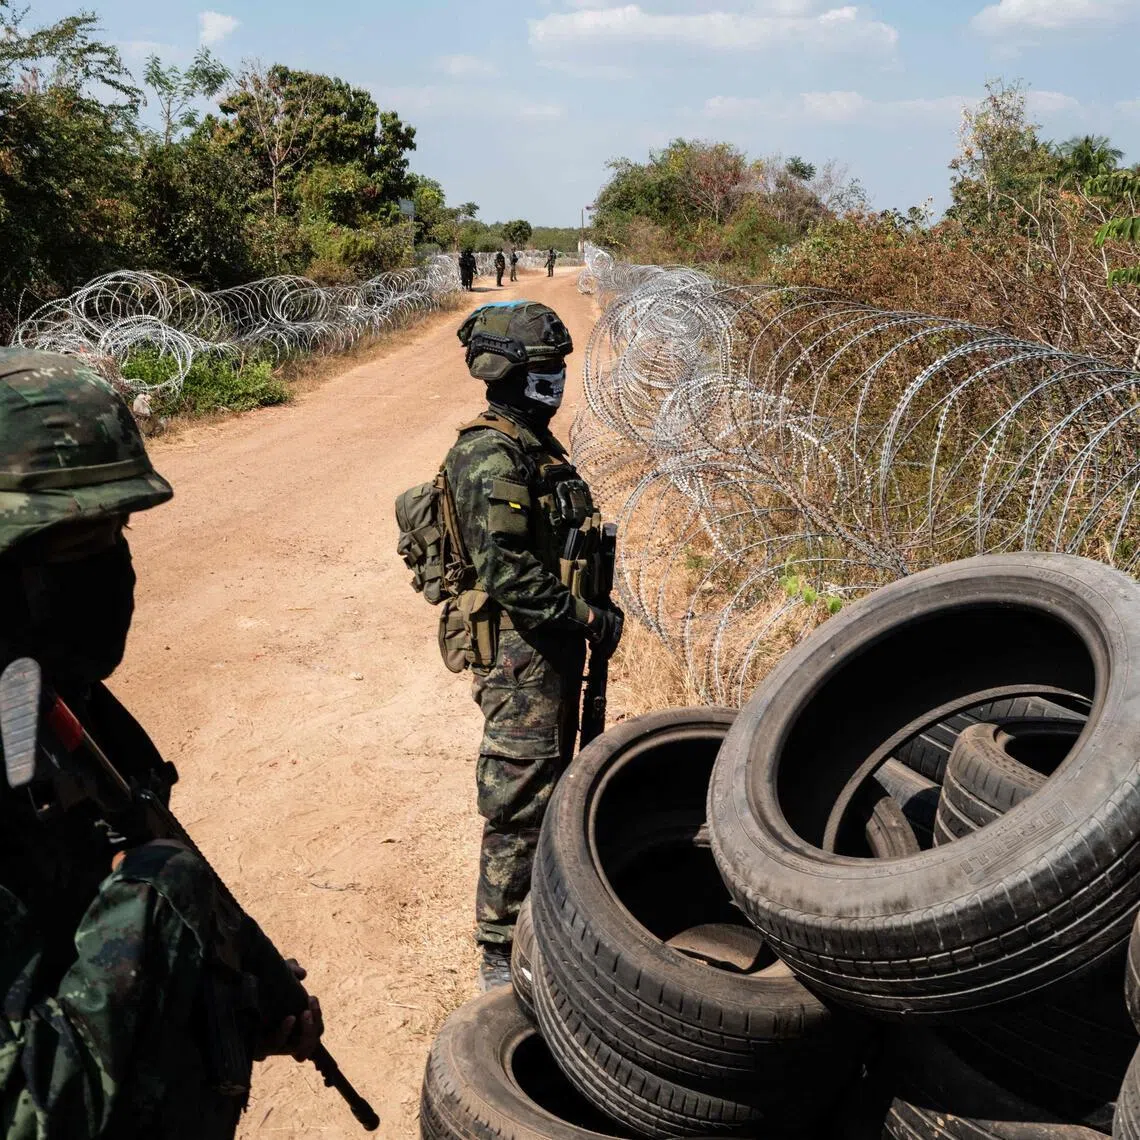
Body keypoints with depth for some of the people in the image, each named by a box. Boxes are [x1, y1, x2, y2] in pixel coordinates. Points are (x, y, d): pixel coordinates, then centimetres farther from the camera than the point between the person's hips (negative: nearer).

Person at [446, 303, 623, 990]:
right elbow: (508, 574, -26)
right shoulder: (491, 459, -19)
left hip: (554, 650, 10)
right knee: (519, 806, -2)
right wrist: (590, 618, -19)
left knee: (550, 786, 21)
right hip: (520, 656, -10)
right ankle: (503, 958, 11)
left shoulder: (534, 445, 12)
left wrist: (593, 609, 14)